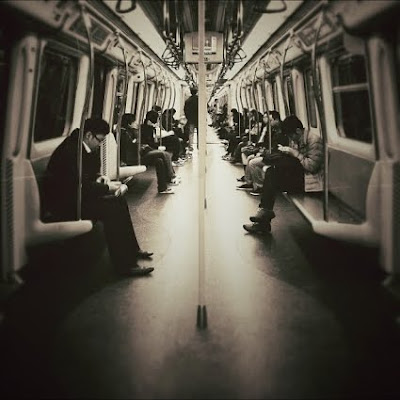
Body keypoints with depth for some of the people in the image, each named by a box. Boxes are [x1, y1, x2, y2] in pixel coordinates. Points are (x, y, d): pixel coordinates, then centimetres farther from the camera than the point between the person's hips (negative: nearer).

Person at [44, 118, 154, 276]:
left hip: (76, 194, 10)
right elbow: (82, 186, -27)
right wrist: (108, 187, -16)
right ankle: (124, 265, -17)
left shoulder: (84, 148, 7)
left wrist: (99, 178, 2)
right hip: (64, 203, -10)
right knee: (112, 209, -22)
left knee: (119, 200, 5)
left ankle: (131, 250, 13)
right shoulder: (71, 151, -24)